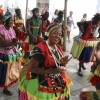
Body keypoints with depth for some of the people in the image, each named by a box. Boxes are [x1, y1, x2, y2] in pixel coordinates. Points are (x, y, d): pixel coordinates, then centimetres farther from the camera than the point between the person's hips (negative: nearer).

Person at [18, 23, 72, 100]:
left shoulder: (58, 48, 5)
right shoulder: (40, 49, -20)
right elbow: (32, 68, -20)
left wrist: (63, 64, -9)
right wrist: (52, 71, -25)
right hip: (44, 86, -7)